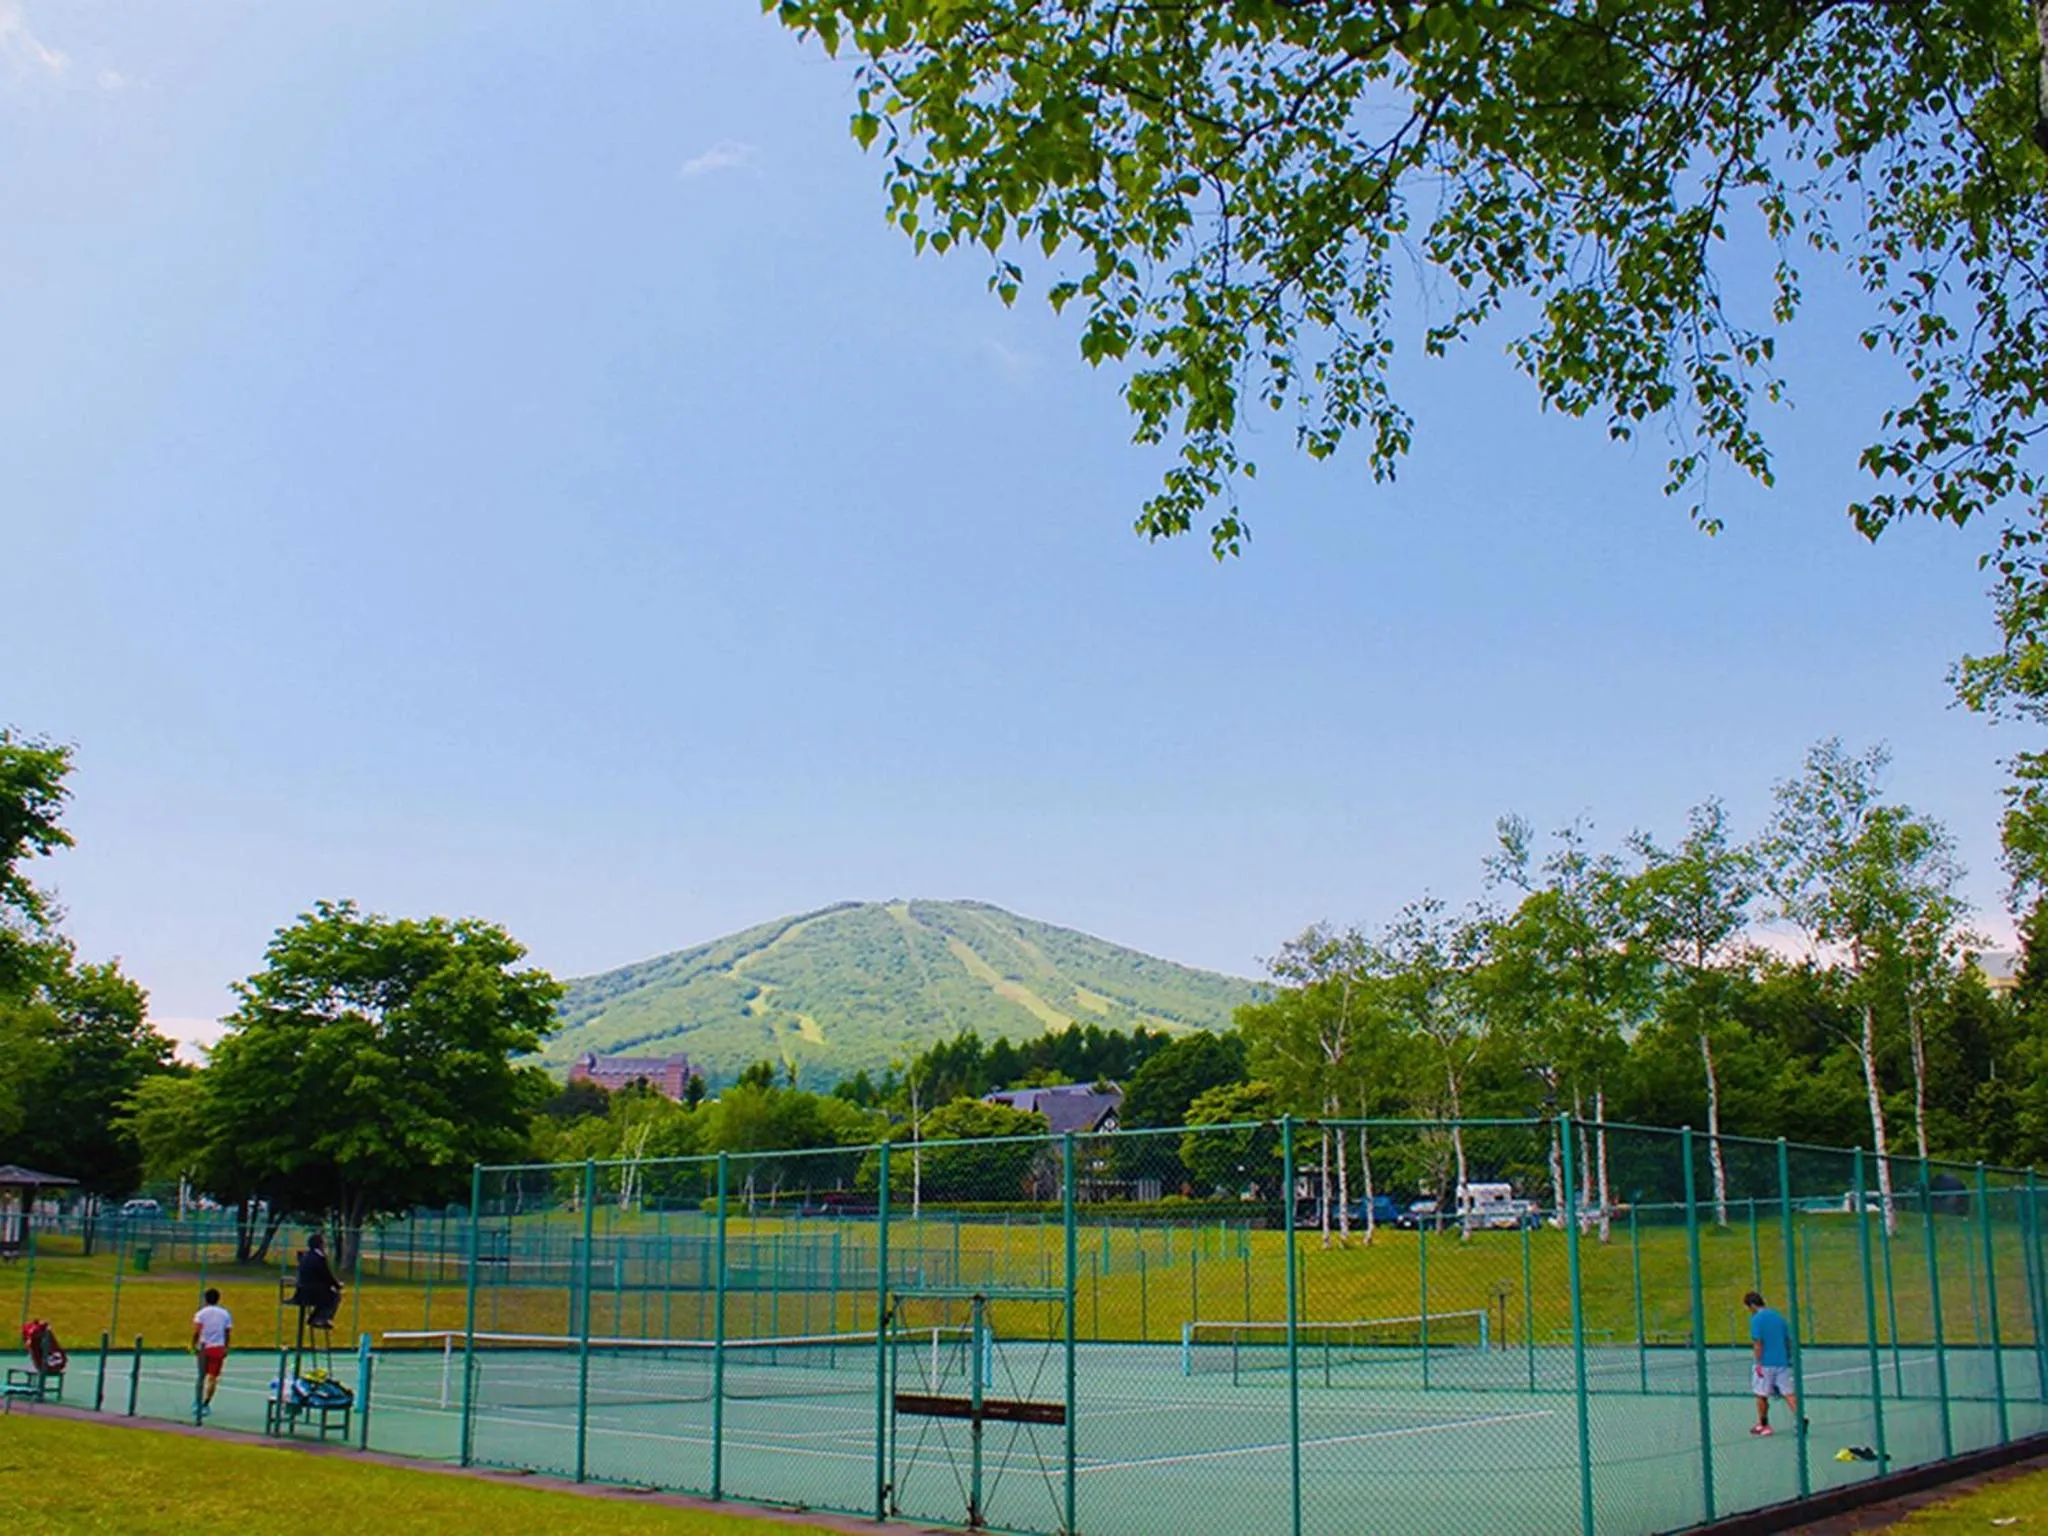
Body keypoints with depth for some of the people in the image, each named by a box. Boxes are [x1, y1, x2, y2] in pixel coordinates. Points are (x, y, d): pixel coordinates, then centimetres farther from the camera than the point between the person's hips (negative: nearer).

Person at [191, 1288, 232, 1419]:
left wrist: (194, 1345, -2)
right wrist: (226, 1348, 15)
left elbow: (196, 1331, -10)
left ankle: (199, 1402, 19)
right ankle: (206, 1404, -5)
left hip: (204, 1348, 0)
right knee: (213, 1378, 1)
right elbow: (228, 1333, 5)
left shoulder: (201, 1313, 0)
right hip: (219, 1348, 0)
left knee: (202, 1377, 15)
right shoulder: (225, 1314, 6)